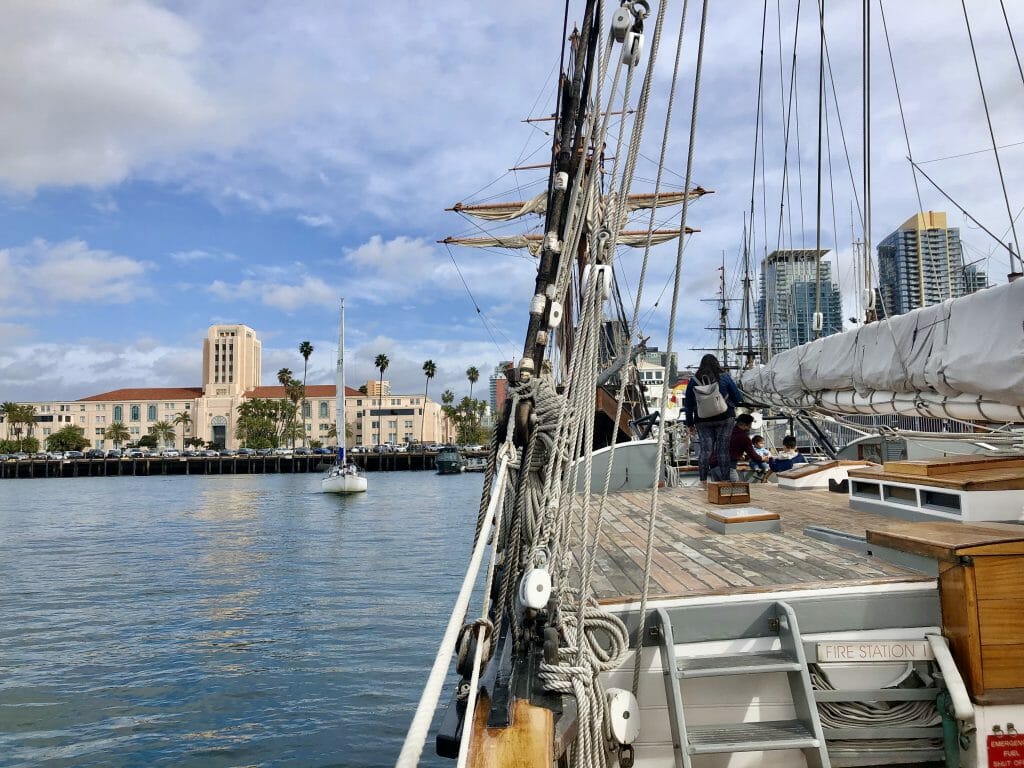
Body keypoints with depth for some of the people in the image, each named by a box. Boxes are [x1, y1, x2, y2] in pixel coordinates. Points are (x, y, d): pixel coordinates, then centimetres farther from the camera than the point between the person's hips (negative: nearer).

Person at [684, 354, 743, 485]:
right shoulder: (724, 378, -4)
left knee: (705, 449, 2)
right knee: (723, 449, 3)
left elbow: (688, 404, 4)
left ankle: (703, 480, -4)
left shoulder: (693, 381, -1)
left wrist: (689, 423, 11)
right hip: (725, 418, -1)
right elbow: (738, 398, 1)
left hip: (703, 421, 1)